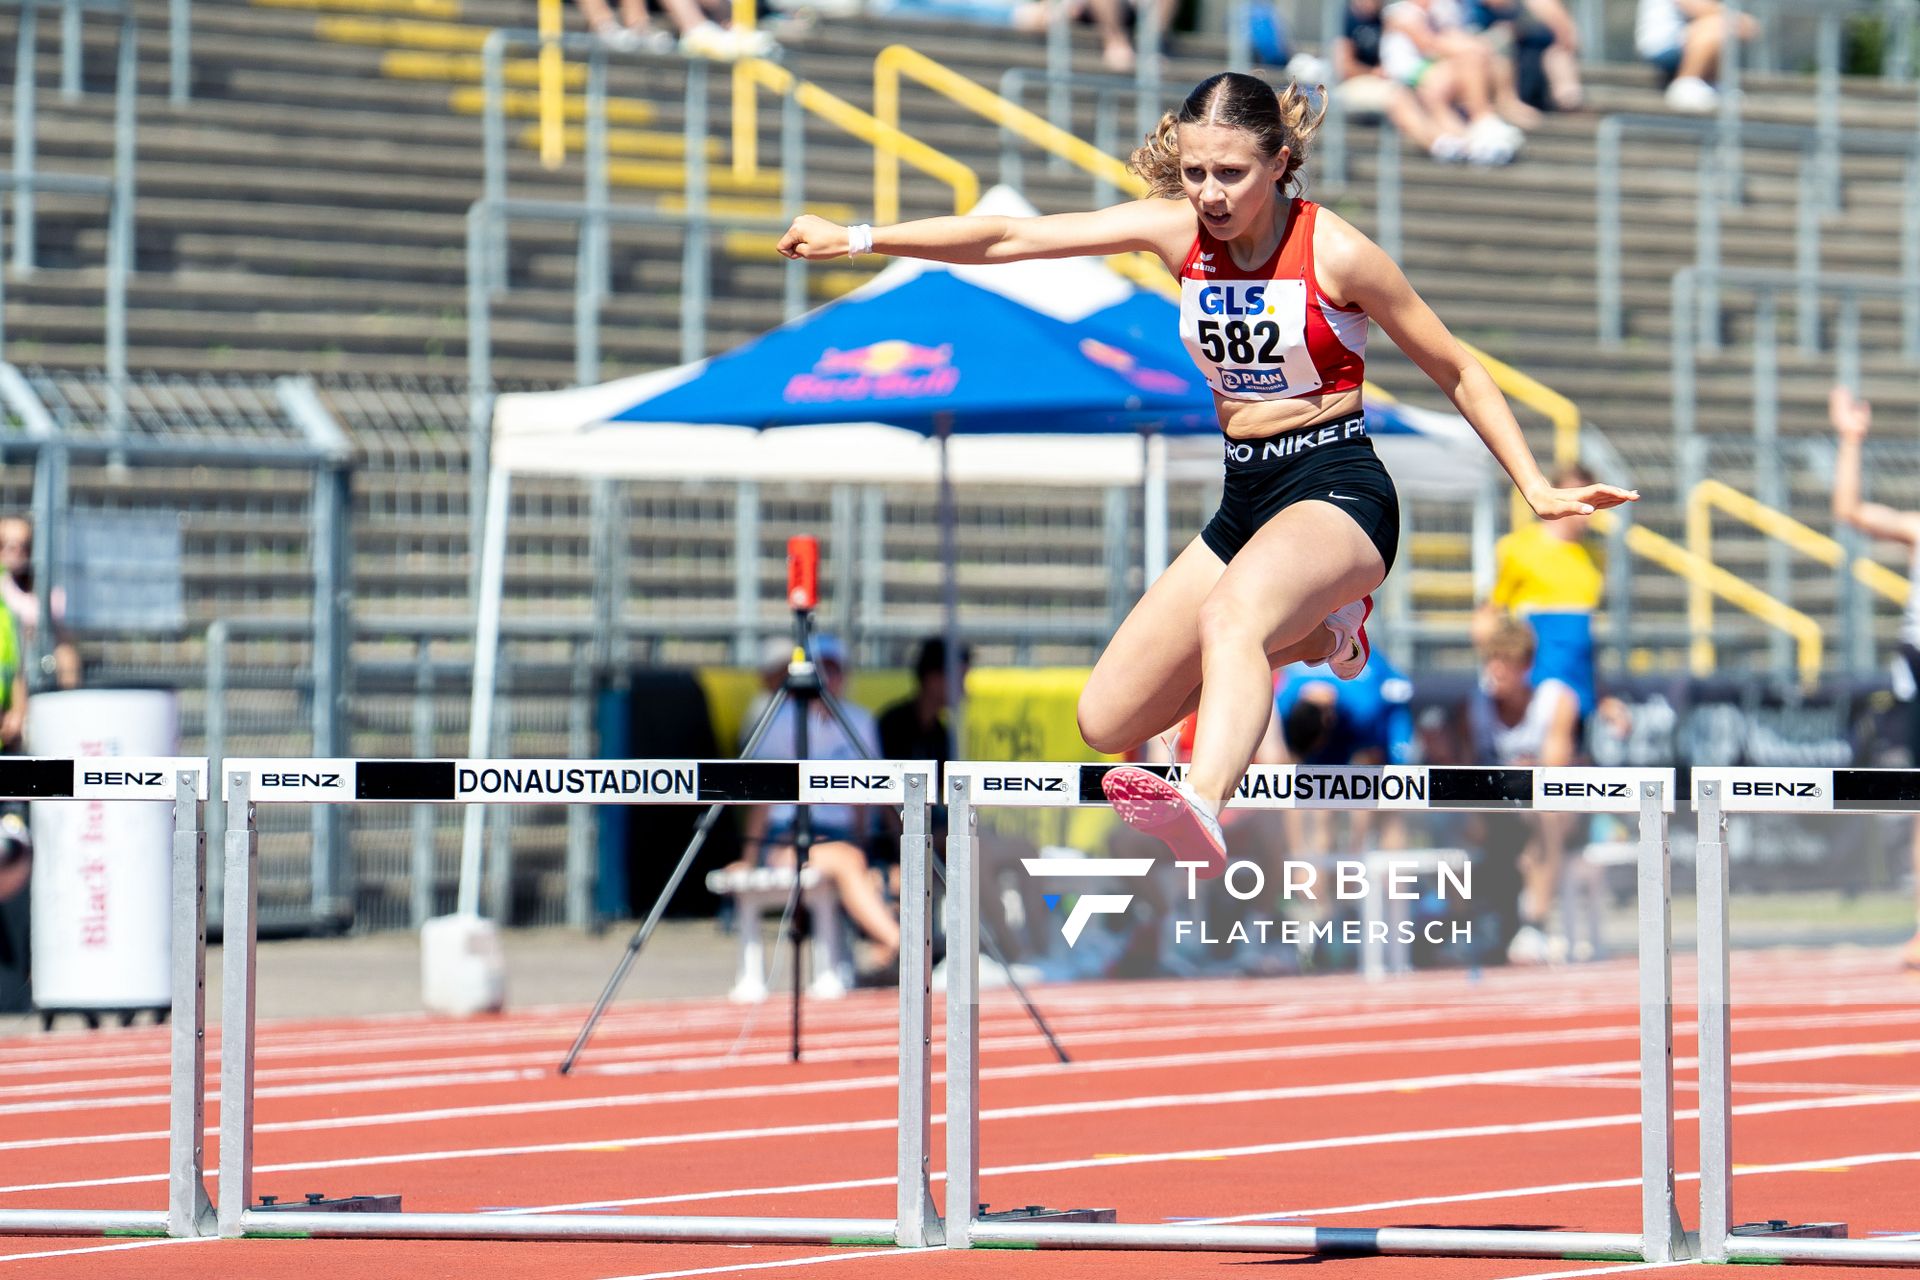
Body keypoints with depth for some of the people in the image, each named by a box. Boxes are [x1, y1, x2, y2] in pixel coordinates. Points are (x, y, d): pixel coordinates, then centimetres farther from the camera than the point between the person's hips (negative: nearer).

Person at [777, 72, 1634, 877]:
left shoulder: (1334, 253, -11)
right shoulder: (1177, 231, 0)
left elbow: (1456, 372, -1)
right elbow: (1011, 239, 0)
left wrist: (1537, 491, -4)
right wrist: (861, 239, -5)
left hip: (1337, 488, -7)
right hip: (1243, 501, 7)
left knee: (1229, 615, -41)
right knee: (1107, 724, 7)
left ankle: (1202, 816, -68)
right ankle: (1317, 632, 27)